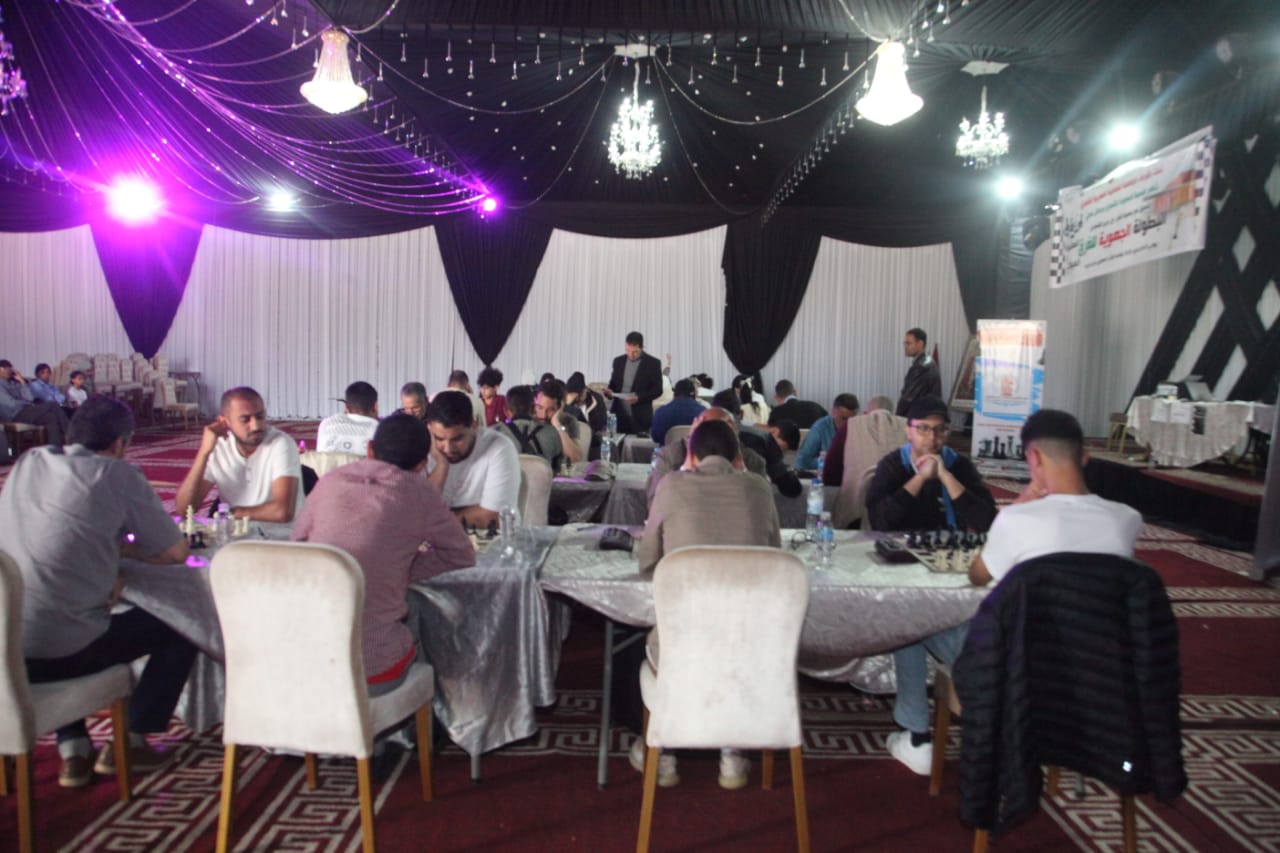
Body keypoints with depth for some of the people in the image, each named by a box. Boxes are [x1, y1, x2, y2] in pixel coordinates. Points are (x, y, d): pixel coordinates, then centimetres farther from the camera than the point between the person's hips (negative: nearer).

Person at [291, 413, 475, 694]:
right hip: (371, 669, -4)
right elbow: (463, 556, 8)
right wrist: (404, 570, 8)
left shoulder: (330, 480, 6)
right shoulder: (416, 492, -4)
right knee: (414, 603, 25)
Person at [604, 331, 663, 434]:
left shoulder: (653, 363, -2)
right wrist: (609, 391, -5)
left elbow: (657, 390, -3)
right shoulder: (618, 361, 10)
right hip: (619, 415, 3)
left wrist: (639, 397, -18)